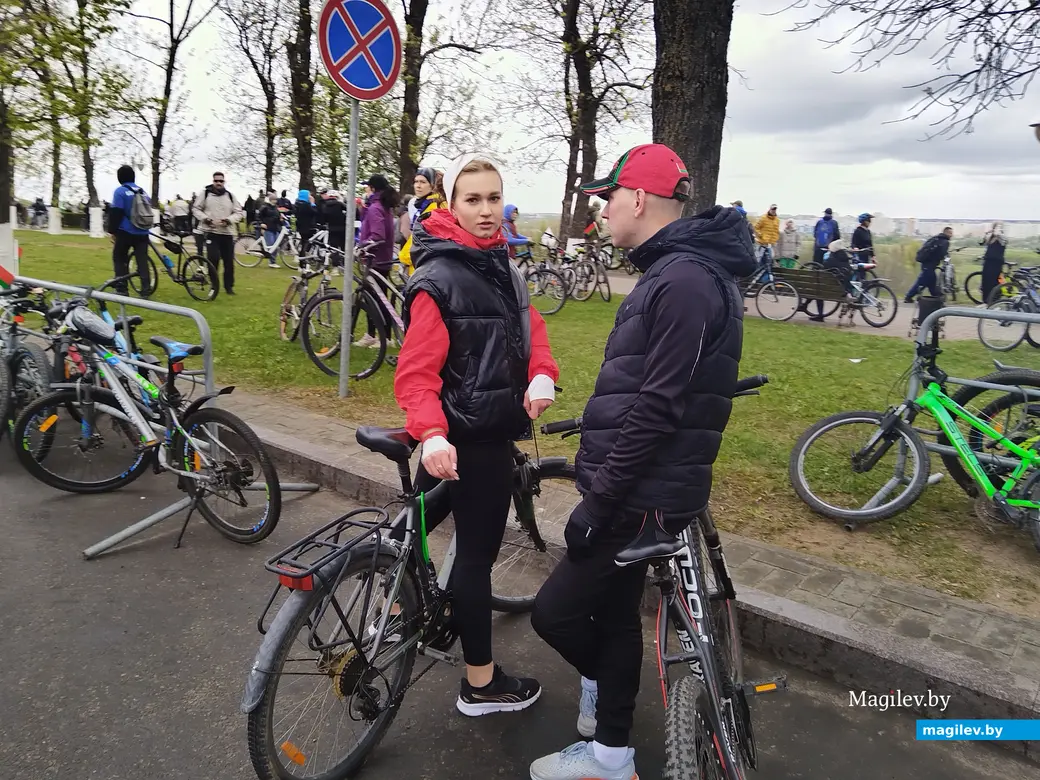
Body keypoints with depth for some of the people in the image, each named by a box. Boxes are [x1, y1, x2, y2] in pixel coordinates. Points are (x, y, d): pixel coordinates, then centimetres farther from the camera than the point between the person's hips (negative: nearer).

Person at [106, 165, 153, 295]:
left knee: (119, 259, 8)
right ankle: (146, 288, -1)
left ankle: (121, 288, 5)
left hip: (125, 232, -5)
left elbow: (115, 213, -12)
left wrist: (112, 231, -6)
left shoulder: (120, 191, -7)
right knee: (143, 260, 4)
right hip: (142, 233, 5)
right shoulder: (142, 191, 11)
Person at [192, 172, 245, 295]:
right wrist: (205, 218, -10)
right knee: (213, 258, -14)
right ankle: (214, 285, 4)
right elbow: (195, 208, 7)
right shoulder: (205, 194, 3)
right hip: (211, 232, -2)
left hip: (227, 233, 2)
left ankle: (229, 286, 17)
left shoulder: (230, 196, 7)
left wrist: (228, 220, -11)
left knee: (229, 262, 4)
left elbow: (239, 212, 7)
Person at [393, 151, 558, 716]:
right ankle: (481, 685, 18)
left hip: (497, 425, 9)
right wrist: (432, 434, -38)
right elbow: (417, 371, -22)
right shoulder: (438, 278, -18)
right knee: (477, 552, 2)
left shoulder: (501, 265, 8)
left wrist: (541, 377, -11)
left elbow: (530, 328, 9)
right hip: (469, 435, -8)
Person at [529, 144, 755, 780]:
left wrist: (599, 499, -20)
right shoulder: (675, 272, 13)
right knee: (615, 612, 18)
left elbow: (659, 410, -25)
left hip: (644, 497, -10)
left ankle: (605, 691, 27)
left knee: (556, 613, -2)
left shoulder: (685, 281, -20)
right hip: (636, 486, 10)